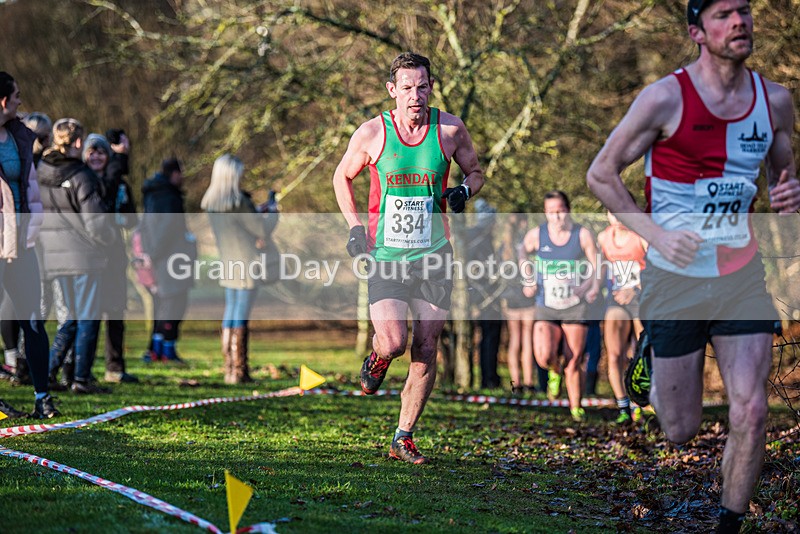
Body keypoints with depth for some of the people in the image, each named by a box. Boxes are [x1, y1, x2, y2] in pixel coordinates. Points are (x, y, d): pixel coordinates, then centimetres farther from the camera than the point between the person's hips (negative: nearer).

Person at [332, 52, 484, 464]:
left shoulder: (450, 129, -2)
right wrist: (355, 227, 0)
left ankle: (404, 438, 15)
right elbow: (342, 176, 11)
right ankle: (377, 359, 21)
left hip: (434, 255, 2)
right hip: (385, 255, -2)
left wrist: (464, 190, -9)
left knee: (425, 349, 1)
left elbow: (475, 172, 14)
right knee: (393, 342, -18)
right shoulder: (372, 133, -5)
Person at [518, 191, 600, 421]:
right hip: (546, 308, 0)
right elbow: (523, 253, 17)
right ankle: (555, 372, 17)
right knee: (544, 356, -19)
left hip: (575, 307, 0)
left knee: (574, 361, 0)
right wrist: (528, 280, 8)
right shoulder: (536, 235, -4)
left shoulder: (583, 234, -6)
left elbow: (596, 266, -1)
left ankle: (576, 408, 15)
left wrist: (591, 286, -18)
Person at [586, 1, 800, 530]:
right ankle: (656, 374, 42)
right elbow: (601, 174, -5)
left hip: (743, 274, 3)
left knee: (750, 413, -10)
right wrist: (656, 234, -16)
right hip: (676, 277, -3)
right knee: (681, 431, 6)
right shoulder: (666, 98, -12)